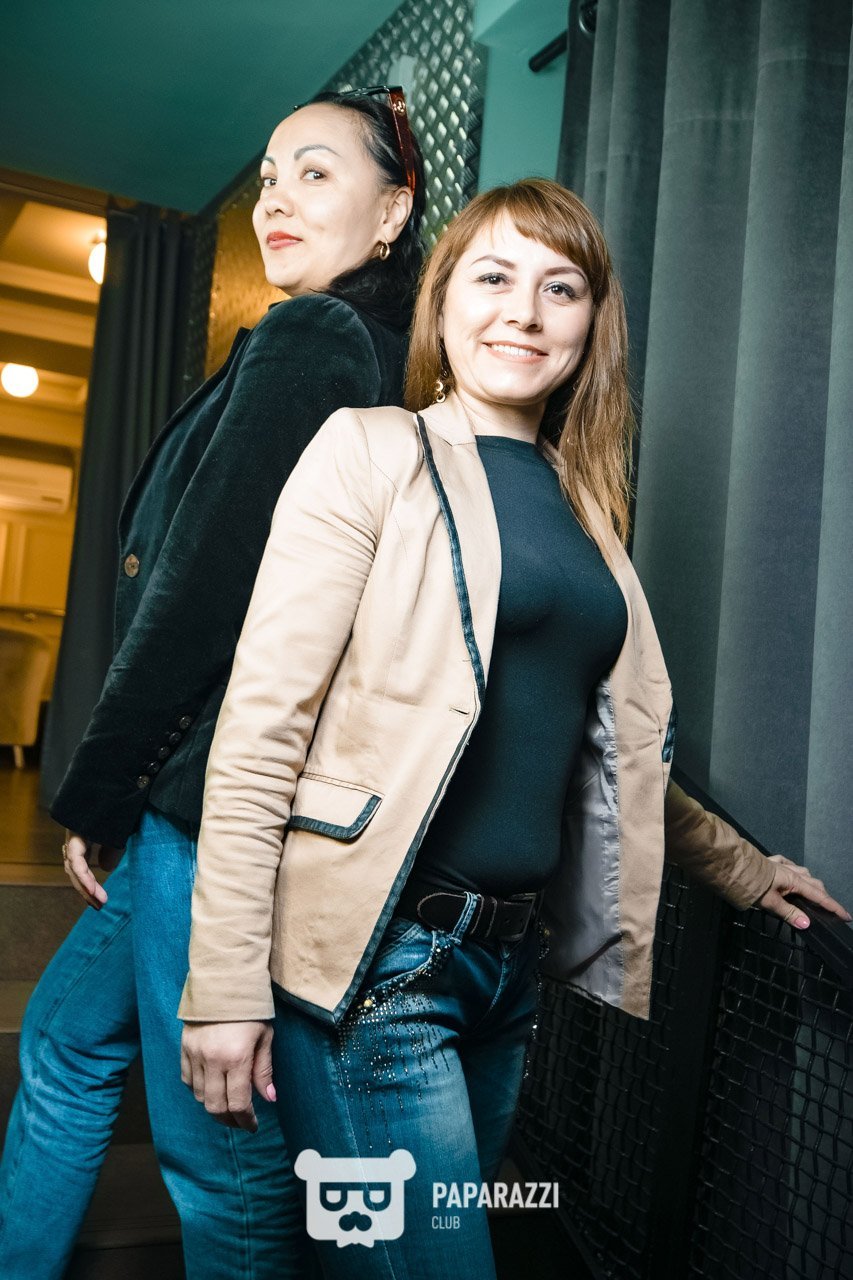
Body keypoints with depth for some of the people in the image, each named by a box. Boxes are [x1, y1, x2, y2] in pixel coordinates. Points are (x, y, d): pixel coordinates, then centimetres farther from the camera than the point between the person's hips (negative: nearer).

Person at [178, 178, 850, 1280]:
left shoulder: (582, 505, 13)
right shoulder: (373, 452, -6)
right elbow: (259, 726, -12)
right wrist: (227, 983, -15)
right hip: (376, 952, -6)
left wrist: (740, 869, 27)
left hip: (511, 961, 6)